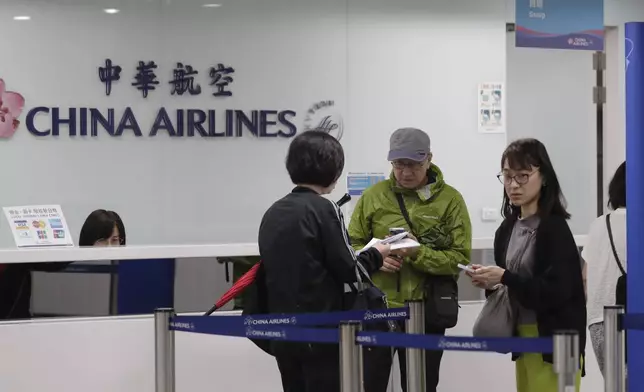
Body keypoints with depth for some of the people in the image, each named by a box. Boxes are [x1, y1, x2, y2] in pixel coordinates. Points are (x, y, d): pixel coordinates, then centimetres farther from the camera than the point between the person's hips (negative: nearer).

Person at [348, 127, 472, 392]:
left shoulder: (450, 199, -3)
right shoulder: (374, 195, 3)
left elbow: (460, 257, -7)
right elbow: (352, 245, 7)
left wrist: (419, 254, -22)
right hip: (377, 308, 1)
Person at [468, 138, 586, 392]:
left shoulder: (554, 228, -11)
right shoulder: (507, 229, 10)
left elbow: (557, 292, -17)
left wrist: (504, 277, -21)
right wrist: (490, 283, -2)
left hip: (555, 341, -7)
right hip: (523, 340, 7)